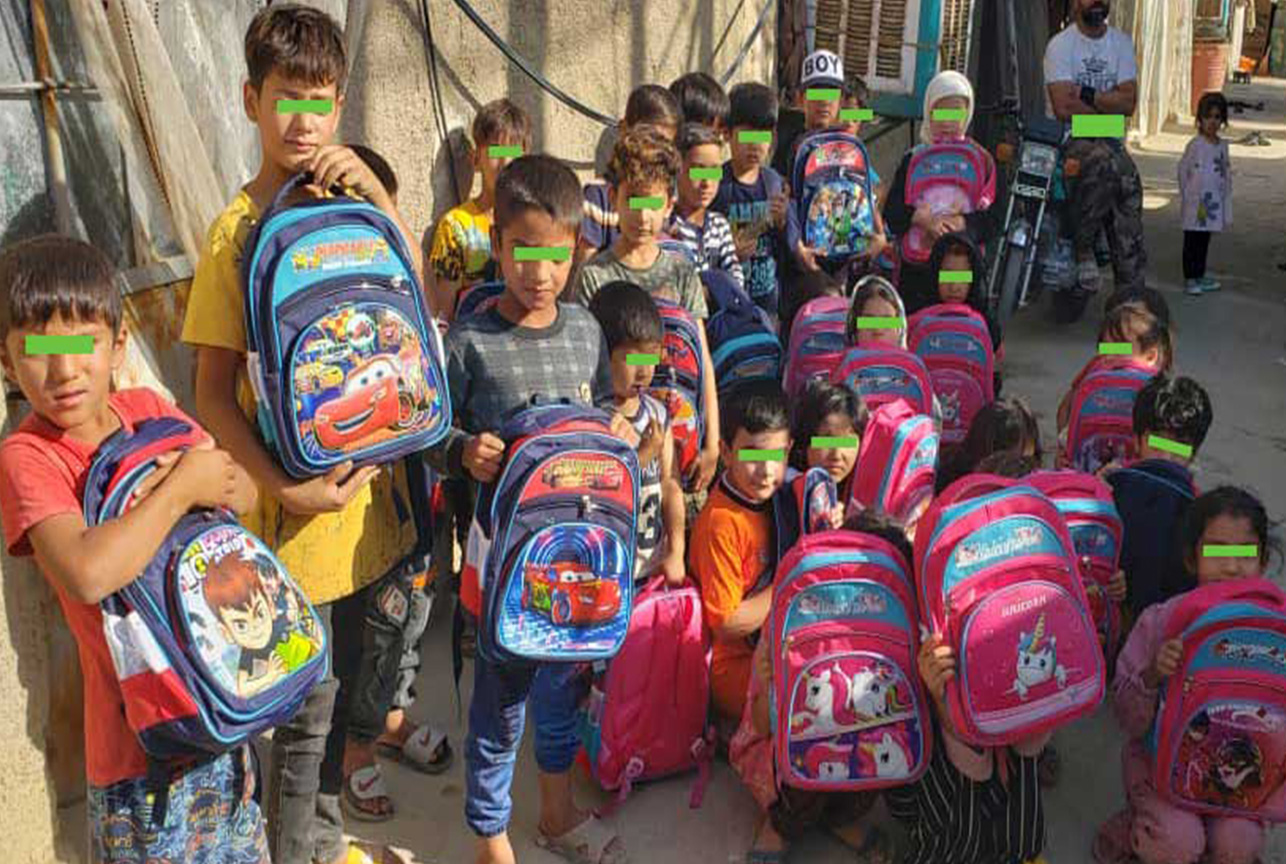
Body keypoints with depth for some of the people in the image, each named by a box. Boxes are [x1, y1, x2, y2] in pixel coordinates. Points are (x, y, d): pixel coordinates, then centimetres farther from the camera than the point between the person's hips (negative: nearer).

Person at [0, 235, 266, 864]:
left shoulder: (148, 409, -2)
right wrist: (183, 487, -26)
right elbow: (89, 574, -35)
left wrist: (213, 478, -21)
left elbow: (244, 494, 0)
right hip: (140, 728, -5)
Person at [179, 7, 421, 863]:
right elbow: (214, 393, -12)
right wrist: (285, 486, -21)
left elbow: (419, 302, -4)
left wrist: (377, 194, -11)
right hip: (299, 505, -5)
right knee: (308, 707, 8)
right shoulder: (239, 229, -12)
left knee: (335, 689, 21)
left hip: (365, 489, 6)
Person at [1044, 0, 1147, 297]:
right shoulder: (1060, 44, -2)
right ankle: (1083, 246, -18)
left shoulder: (1122, 42, 12)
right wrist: (1109, 104, -4)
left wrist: (1086, 95, -11)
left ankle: (1131, 293, -15)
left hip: (1109, 138, 5)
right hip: (1068, 138, -5)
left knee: (1129, 183, -17)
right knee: (1104, 164, -35)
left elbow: (1128, 103, 0)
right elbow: (1063, 108, -14)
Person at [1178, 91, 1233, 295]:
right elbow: (1183, 170, -5)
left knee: (1204, 240, 12)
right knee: (1192, 241, 1)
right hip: (1195, 202, -5)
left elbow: (1227, 173, 12)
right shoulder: (1195, 144, -9)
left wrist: (1226, 199, 9)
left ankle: (1200, 276, 20)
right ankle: (1189, 278, 7)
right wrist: (1186, 196, -4)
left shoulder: (1222, 145, 7)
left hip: (1214, 202, 5)